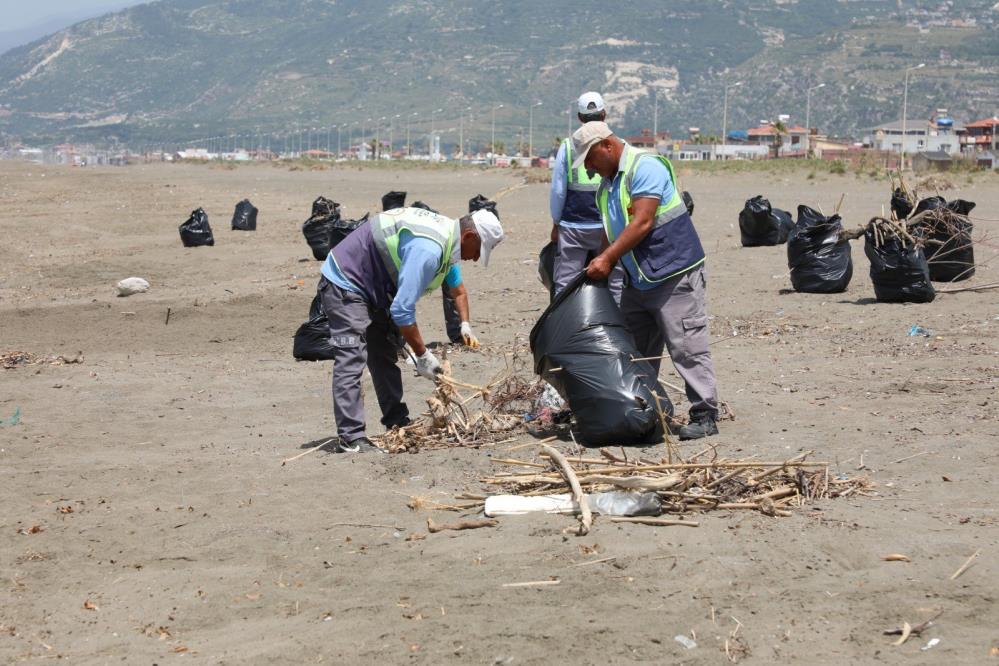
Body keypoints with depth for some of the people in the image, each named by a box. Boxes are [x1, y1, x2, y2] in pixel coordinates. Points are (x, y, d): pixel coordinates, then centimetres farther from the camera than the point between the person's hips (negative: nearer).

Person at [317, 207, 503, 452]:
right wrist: (423, 355, -20)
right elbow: (402, 310, -31)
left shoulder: (447, 235, 3)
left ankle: (397, 423, 24)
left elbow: (457, 287, 25)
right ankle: (351, 437, -22)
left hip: (369, 289, 11)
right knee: (351, 361, -18)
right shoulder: (428, 250, -30)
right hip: (344, 285, -11)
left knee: (385, 358, 15)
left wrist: (465, 324, 14)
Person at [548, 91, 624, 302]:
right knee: (615, 283, 6)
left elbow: (557, 190, 0)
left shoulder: (568, 146, -2)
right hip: (610, 227, 0)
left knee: (564, 284, 5)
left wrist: (556, 223, 11)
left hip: (573, 227, 0)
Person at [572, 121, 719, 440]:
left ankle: (705, 416, -6)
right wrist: (600, 268, 5)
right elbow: (613, 233, 18)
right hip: (638, 281, 10)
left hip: (675, 274, -10)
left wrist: (607, 258, -22)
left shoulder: (645, 167, -14)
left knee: (687, 347, -9)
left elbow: (642, 223, -22)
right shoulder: (606, 184, 16)